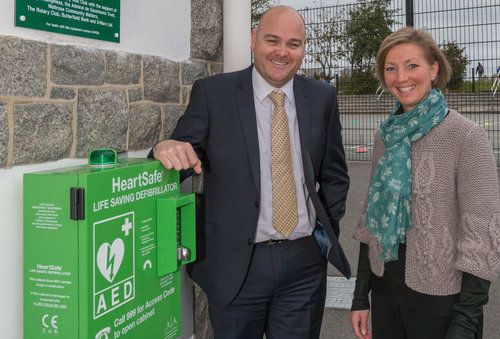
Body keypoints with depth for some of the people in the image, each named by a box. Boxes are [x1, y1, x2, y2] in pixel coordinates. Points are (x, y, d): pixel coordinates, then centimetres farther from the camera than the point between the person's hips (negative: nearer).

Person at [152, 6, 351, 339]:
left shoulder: (322, 97, 4)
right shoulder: (213, 93, -4)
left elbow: (334, 173, 12)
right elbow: (182, 156, -4)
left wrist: (327, 229, 4)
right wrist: (168, 148, -26)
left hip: (305, 260, 2)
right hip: (236, 262, -2)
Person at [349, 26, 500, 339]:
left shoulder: (467, 137, -14)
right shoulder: (387, 135, 3)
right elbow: (372, 217, 9)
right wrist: (361, 295, 9)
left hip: (441, 300, -5)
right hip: (385, 290, 5)